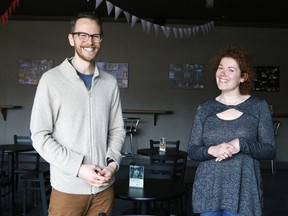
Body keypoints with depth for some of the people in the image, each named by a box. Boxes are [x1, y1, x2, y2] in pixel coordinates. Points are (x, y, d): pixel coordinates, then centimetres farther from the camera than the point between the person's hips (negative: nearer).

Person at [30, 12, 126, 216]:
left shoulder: (110, 82, 4)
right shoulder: (51, 80, -7)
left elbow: (117, 130, 9)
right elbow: (40, 136, -8)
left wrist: (113, 163, -8)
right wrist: (79, 168, -15)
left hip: (104, 187, 4)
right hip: (67, 188, -3)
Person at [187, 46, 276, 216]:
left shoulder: (259, 106, -1)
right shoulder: (205, 108, 4)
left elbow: (270, 150, -3)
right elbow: (192, 151, 3)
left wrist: (241, 144, -19)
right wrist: (211, 150, -17)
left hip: (243, 191, -2)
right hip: (208, 190, 2)